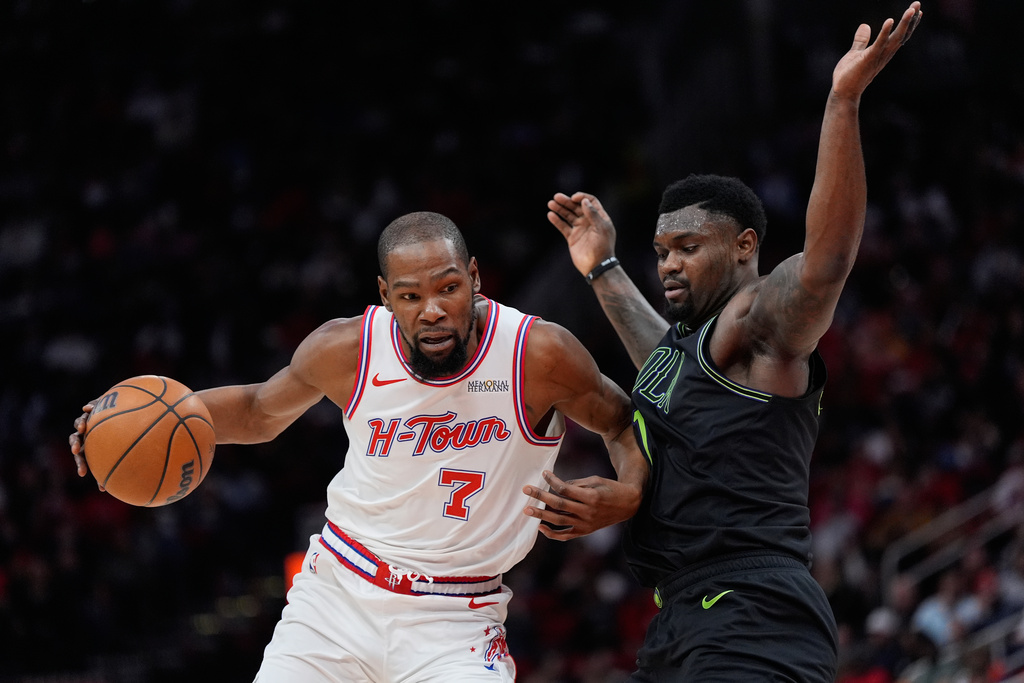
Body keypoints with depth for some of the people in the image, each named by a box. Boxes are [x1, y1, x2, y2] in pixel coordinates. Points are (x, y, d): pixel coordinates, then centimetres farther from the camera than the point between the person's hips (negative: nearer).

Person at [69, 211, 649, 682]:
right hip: (337, 596, 2)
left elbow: (625, 424, 1)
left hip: (455, 622, -2)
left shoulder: (540, 355, -17)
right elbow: (262, 411, 12)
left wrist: (627, 495, -21)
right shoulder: (346, 349, -10)